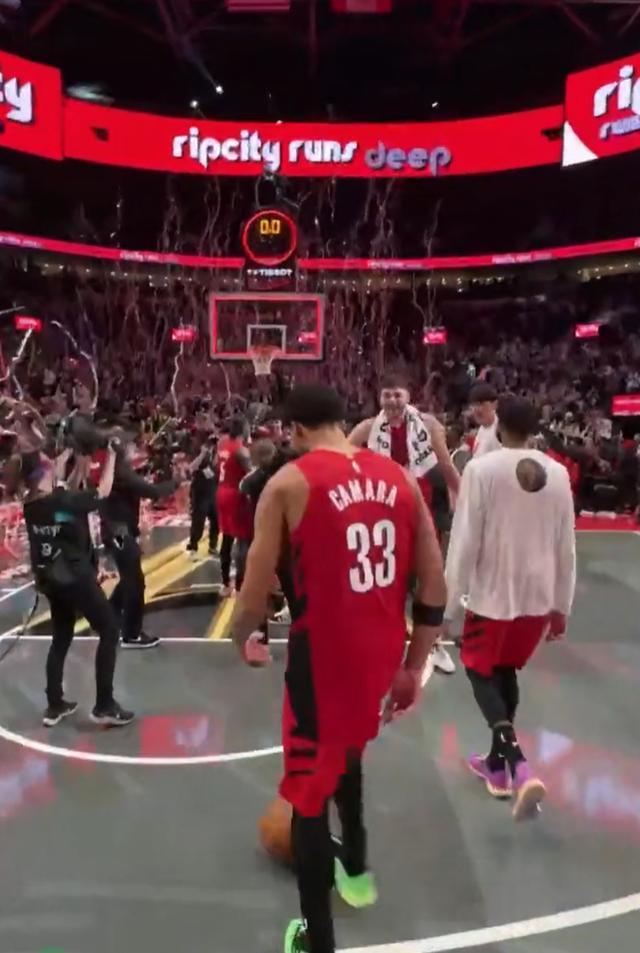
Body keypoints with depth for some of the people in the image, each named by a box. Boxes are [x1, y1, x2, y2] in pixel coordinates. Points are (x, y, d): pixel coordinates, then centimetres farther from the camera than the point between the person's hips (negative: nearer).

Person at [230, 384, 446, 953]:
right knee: (347, 749, 33)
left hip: (323, 658, -5)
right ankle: (355, 867, 51)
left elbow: (256, 591, -10)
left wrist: (244, 639, 12)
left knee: (310, 793, 14)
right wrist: (412, 668, 13)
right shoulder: (399, 478, 3)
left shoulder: (289, 482, -11)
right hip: (381, 656, 6)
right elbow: (435, 586, 3)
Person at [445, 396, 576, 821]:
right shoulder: (558, 473, 0)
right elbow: (566, 547, 5)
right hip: (538, 595, 5)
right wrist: (561, 606, 15)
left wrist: (448, 603, -6)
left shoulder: (481, 468, -14)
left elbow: (465, 541, -14)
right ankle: (497, 764, 32)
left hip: (493, 592, -5)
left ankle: (519, 767, -6)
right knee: (507, 671, 22)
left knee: (481, 672, 12)